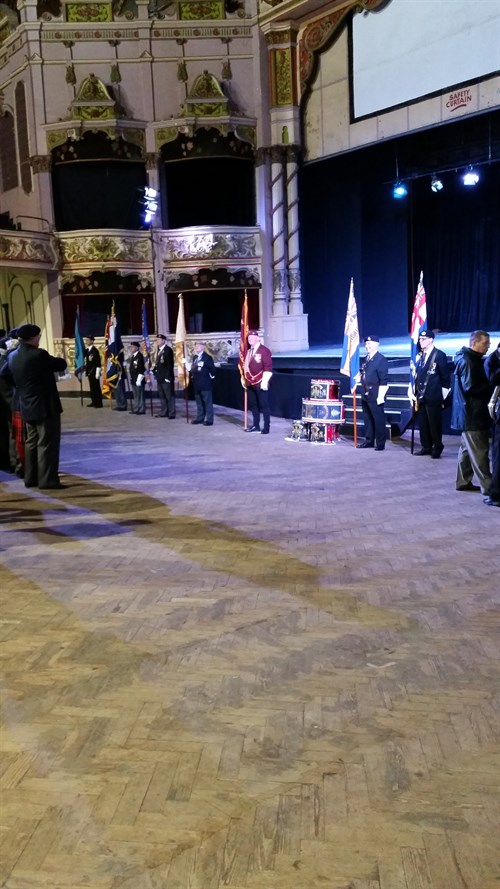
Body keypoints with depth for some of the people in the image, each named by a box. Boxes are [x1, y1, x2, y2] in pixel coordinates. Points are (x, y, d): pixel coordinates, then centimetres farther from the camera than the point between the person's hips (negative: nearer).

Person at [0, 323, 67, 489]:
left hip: (27, 406, 8)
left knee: (32, 442, 15)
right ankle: (47, 480, -4)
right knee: (47, 443, -4)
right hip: (45, 406, -8)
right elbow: (62, 365, -10)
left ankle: (31, 478, 19)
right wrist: (57, 360, 12)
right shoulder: (39, 355, -18)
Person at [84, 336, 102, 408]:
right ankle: (93, 402, 19)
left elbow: (98, 362, -16)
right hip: (89, 371, 8)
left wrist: (97, 373, -18)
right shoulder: (87, 350, 11)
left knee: (96, 387, -3)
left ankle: (98, 403, 2)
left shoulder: (95, 350, -13)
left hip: (94, 371, -8)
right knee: (92, 387, 12)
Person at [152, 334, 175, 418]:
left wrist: (168, 376, -21)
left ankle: (171, 413, -2)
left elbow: (170, 364, -17)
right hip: (160, 377, 9)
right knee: (162, 396, 13)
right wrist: (153, 371, 5)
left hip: (166, 377, -9)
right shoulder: (159, 350, 15)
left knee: (169, 396, -4)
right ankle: (164, 412, 20)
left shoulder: (168, 350, -12)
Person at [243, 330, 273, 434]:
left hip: (261, 384, -8)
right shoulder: (248, 351, 15)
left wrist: (265, 381, -20)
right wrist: (244, 378, 18)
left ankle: (266, 427, 1)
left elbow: (268, 367, -16)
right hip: (250, 383, 8)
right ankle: (255, 426, 22)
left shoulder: (264, 350, -10)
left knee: (264, 405, -3)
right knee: (253, 405, 13)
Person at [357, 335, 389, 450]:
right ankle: (369, 440, 26)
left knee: (378, 419, 0)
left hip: (375, 396, -8)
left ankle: (380, 443, 8)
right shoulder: (367, 358, 12)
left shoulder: (381, 360, -12)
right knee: (367, 419, 15)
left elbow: (384, 380, -16)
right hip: (365, 395, 8)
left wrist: (380, 396, -19)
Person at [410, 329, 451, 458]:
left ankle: (437, 448, 11)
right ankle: (426, 447, 19)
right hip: (421, 396, 6)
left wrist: (443, 395, -7)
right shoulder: (419, 356, 12)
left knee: (435, 423, 0)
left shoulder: (439, 355, -7)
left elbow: (445, 376, -6)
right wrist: (413, 392, 10)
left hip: (433, 397, -6)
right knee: (422, 423, 10)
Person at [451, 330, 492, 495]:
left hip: (472, 413, 10)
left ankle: (464, 482, 23)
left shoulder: (474, 360, 15)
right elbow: (470, 387, -22)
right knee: (479, 452, -7)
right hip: (472, 413, -10)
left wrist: (490, 386, -2)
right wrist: (492, 388, -15)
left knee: (467, 449, 15)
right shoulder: (467, 361, -16)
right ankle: (488, 486, -4)